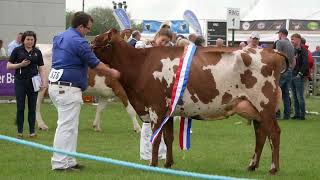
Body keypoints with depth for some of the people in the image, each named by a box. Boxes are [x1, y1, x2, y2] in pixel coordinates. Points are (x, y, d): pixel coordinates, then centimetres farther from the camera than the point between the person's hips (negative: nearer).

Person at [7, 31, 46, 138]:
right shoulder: (17, 51, 1)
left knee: (32, 107, 4)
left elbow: (41, 68, 7)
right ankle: (20, 131, 7)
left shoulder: (37, 52, 7)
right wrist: (21, 64, -13)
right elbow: (9, 66, 1)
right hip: (20, 82, -2)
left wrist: (43, 81, -5)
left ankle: (32, 131, 10)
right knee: (20, 107, 0)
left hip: (33, 82, 2)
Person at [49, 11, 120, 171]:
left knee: (69, 125, 15)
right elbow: (96, 64, -7)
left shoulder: (59, 38, 15)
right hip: (68, 88, -9)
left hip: (55, 85, 9)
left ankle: (69, 161, 18)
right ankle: (60, 163, -4)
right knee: (67, 126, -5)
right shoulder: (79, 42, -13)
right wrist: (112, 73, 9)